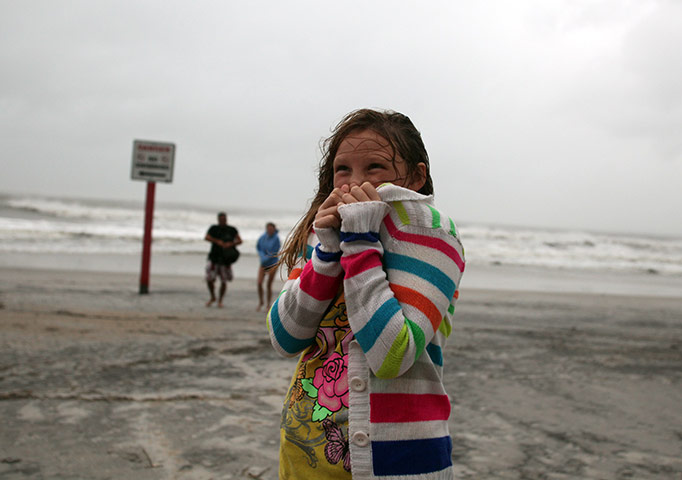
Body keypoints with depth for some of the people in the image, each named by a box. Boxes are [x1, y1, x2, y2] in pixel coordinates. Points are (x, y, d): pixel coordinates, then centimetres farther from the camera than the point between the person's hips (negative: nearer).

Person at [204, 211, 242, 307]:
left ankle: (220, 301, 21)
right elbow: (206, 238, -11)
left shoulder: (232, 230, 2)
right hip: (214, 257, 1)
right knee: (209, 279, -5)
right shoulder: (213, 228, 3)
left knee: (224, 281, 2)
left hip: (225, 260, 0)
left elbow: (239, 240, -5)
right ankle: (212, 297, 20)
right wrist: (218, 241, -25)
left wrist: (231, 244, -24)